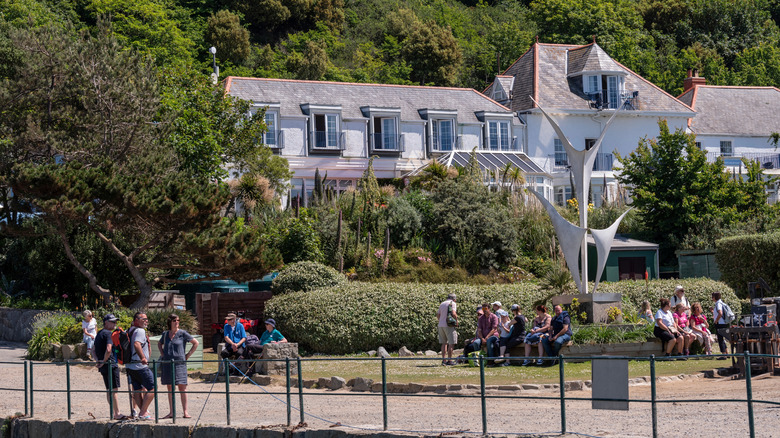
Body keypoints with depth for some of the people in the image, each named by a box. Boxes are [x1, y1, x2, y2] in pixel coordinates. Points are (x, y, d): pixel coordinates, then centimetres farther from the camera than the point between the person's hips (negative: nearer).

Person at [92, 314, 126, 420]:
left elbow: (93, 350, 24)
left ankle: (114, 412, 20)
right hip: (111, 365, -10)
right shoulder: (109, 333, -13)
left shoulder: (99, 334, 18)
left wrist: (98, 360, 11)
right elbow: (108, 350, -26)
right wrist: (104, 361, -14)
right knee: (114, 390, -8)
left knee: (109, 390, 14)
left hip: (103, 367, 10)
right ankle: (117, 414, -9)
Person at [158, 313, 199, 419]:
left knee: (182, 387, -6)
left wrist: (188, 355, 1)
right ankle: (171, 412, 10)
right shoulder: (165, 334, 10)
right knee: (170, 388, 6)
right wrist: (162, 354, 15)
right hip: (167, 364, 4)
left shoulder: (182, 333, 0)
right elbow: (159, 344, 30)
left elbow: (195, 343, 5)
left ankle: (185, 411, -4)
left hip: (179, 363, -4)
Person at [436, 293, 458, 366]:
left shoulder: (442, 304, 16)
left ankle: (443, 360, 9)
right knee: (451, 343, -2)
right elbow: (453, 313, -18)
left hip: (441, 325, 7)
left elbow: (437, 315, 21)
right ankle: (449, 360, -5)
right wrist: (456, 320, -4)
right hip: (449, 325, -7)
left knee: (444, 343, 12)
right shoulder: (452, 303, -5)